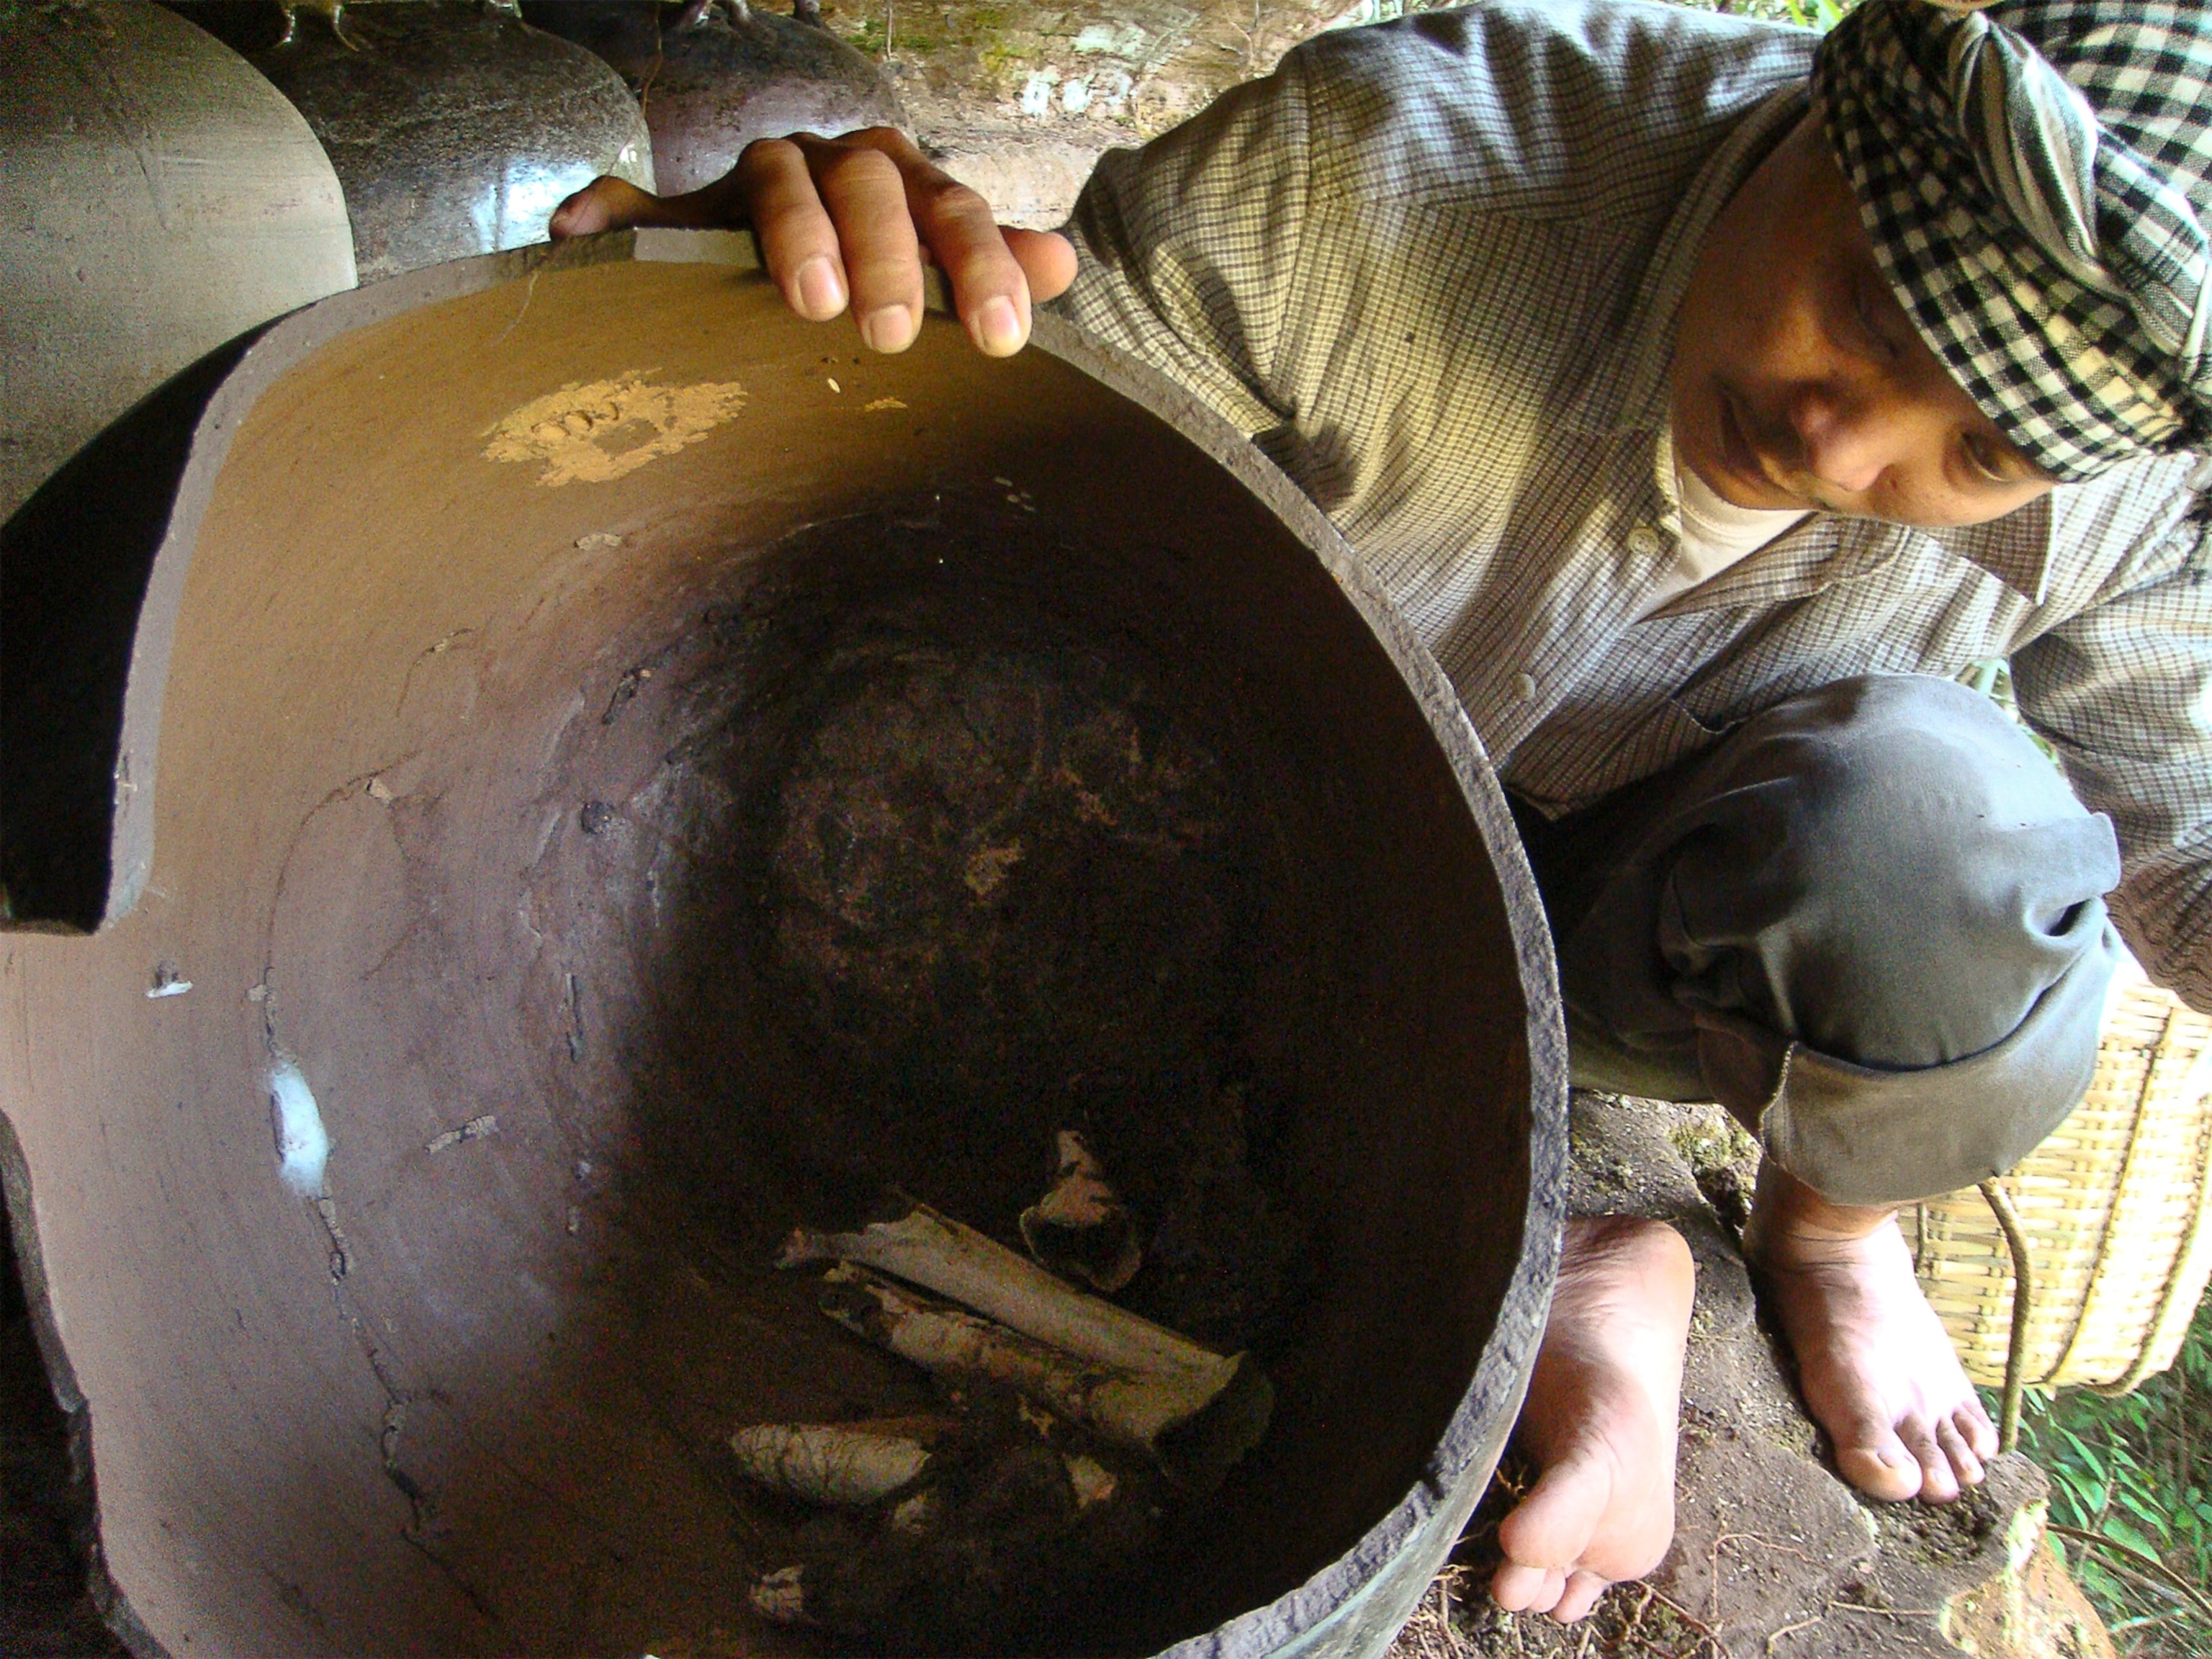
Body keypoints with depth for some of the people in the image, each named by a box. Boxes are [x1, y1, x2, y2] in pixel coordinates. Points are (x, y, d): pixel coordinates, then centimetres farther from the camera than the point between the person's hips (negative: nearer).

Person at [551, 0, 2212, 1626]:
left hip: (1668, 942, 0)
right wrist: (815, 276, -47)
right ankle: (1558, 1282, -10)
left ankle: (1837, 1224, 3)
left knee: (1939, 813, -33)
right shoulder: (1390, 157, -32)